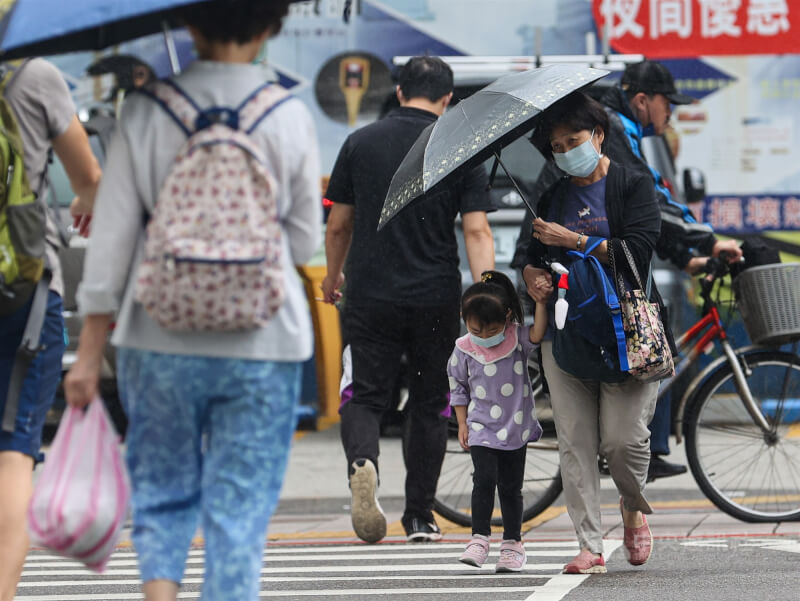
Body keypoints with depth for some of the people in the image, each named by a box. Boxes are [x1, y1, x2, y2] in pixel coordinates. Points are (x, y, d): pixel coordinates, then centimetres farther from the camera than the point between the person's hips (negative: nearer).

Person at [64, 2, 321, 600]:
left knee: (162, 495, 16)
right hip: (261, 347, -1)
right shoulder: (290, 117, -3)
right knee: (240, 510, 5)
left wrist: (89, 353, 2)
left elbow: (111, 239, -3)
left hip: (161, 343, 1)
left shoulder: (145, 112, -3)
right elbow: (305, 242, 3)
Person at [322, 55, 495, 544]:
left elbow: (339, 224, 10)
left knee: (366, 397, 3)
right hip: (436, 299, 0)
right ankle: (420, 517, 15)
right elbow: (477, 231, -9)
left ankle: (363, 464, -29)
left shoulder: (361, 143, 3)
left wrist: (334, 276, 26)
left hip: (370, 297, 0)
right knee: (430, 404, 12)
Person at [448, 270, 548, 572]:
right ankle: (479, 539, -7)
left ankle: (513, 543, 16)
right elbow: (458, 388, 5)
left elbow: (537, 334, -24)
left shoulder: (517, 339, -4)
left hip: (516, 428, 1)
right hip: (482, 428, -1)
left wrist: (541, 300, -29)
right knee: (484, 480, -13)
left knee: (511, 486, 7)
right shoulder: (464, 350, -4)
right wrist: (462, 424, 3)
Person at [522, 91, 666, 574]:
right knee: (575, 442, -4)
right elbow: (537, 256, 18)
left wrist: (573, 241, -13)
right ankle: (590, 545, -1)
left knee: (624, 437, -11)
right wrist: (533, 274, -5)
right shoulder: (553, 197, 15)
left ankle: (635, 507, 20)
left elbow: (637, 252, -11)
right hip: (566, 326, 4)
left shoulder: (635, 185, 2)